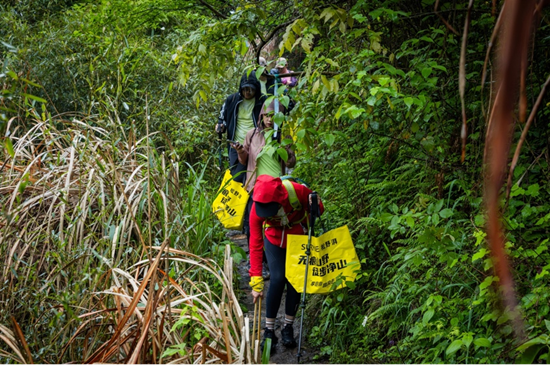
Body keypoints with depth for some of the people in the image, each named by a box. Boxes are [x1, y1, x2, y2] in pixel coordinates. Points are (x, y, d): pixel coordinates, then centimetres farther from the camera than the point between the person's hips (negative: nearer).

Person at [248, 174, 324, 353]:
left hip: (298, 237, 1)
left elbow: (318, 209, -14)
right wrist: (256, 281, -27)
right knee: (278, 278, -15)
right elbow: (255, 245, -26)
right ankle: (269, 331, -5)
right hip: (274, 239, -1)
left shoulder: (298, 191, -35)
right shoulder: (257, 209, -32)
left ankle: (288, 328, 11)